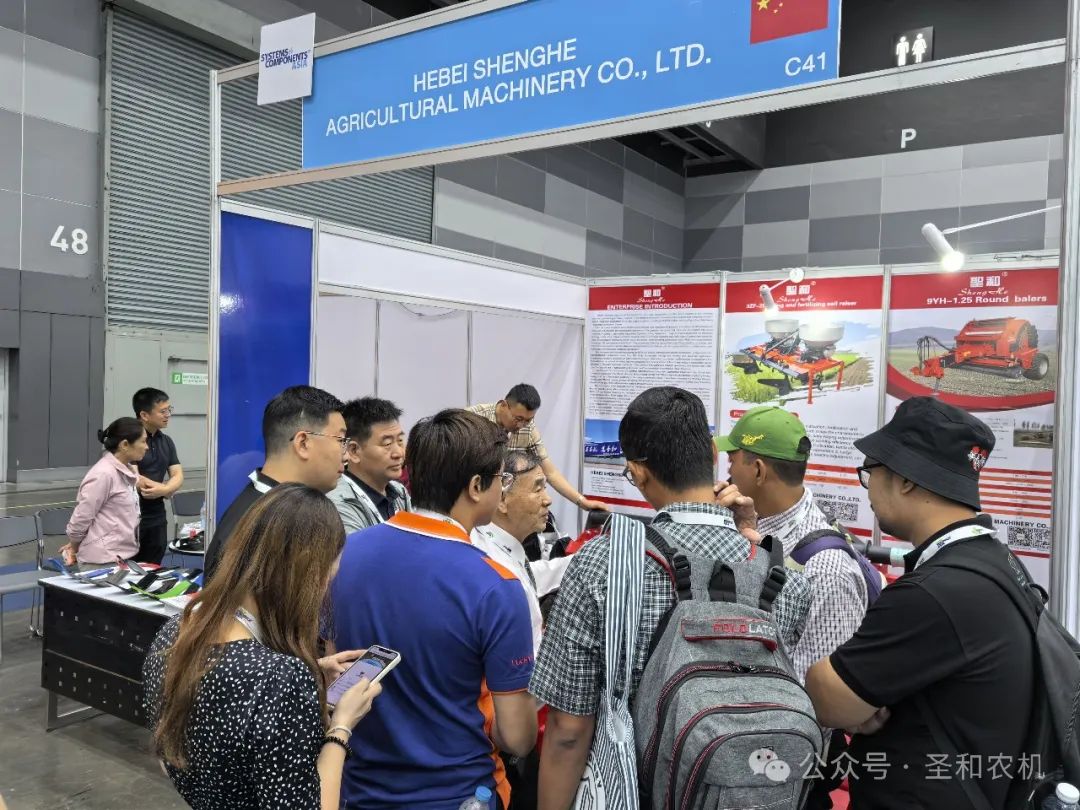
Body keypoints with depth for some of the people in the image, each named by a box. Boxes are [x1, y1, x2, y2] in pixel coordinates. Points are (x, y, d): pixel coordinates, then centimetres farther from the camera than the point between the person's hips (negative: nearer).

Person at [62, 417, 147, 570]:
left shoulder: (126, 472, 7)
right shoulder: (103, 474, -19)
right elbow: (81, 517, -14)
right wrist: (73, 549, 0)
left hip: (123, 556, 8)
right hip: (102, 559, -8)